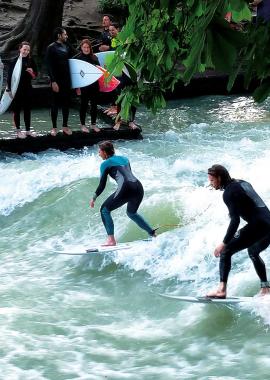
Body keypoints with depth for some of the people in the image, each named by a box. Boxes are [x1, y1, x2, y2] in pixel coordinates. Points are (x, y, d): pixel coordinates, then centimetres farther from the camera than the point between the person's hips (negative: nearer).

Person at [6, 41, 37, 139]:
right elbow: (9, 76, -9)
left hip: (27, 88, 4)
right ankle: (18, 131, 11)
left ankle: (28, 130, 18)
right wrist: (9, 89, -14)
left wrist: (32, 72, -13)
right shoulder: (14, 61, -8)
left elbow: (35, 76, 10)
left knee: (27, 109, 10)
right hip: (16, 89, -4)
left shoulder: (31, 61, 3)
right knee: (17, 110, 3)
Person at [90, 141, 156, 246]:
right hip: (139, 187, 7)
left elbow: (102, 185, 7)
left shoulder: (105, 164, 8)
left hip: (126, 189, -7)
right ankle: (152, 233, 29)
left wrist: (94, 198, 20)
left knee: (105, 210, 8)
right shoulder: (124, 159, 26)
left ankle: (111, 239, -4)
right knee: (131, 213, 32)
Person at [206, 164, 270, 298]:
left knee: (225, 251, -8)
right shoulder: (243, 183, 16)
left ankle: (222, 290, -18)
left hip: (257, 226, -9)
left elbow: (235, 220, -18)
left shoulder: (229, 192, -10)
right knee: (253, 253, 33)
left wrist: (224, 243, -18)